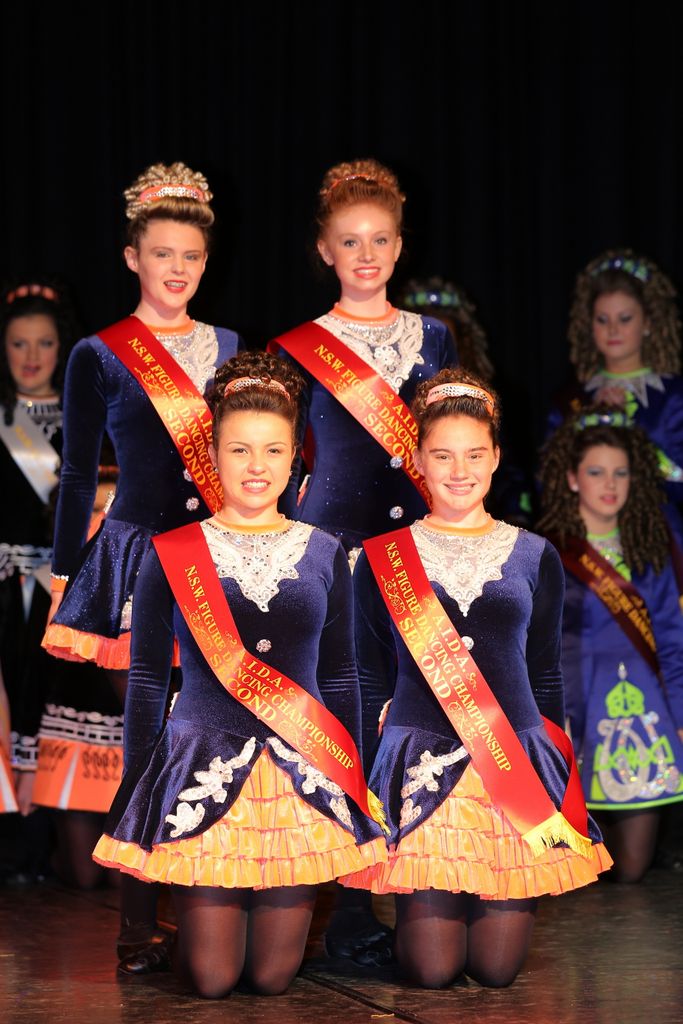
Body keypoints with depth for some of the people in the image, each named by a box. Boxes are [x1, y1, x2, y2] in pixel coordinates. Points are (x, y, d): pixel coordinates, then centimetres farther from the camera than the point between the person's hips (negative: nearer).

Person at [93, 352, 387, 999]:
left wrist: (354, 788, 10)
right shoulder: (172, 554, 2)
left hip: (302, 776, 2)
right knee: (211, 977, -4)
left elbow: (341, 677, 12)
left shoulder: (323, 554, 8)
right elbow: (146, 679, 6)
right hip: (203, 769, -1)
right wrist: (135, 798, 3)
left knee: (274, 976, 1)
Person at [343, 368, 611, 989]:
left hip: (517, 760, 1)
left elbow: (546, 676, 14)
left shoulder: (534, 558, 10)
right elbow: (370, 681, 9)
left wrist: (555, 768, 10)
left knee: (497, 966, -3)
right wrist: (364, 782, 3)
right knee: (432, 967, -7)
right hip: (419, 762, -1)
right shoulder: (384, 558, 6)